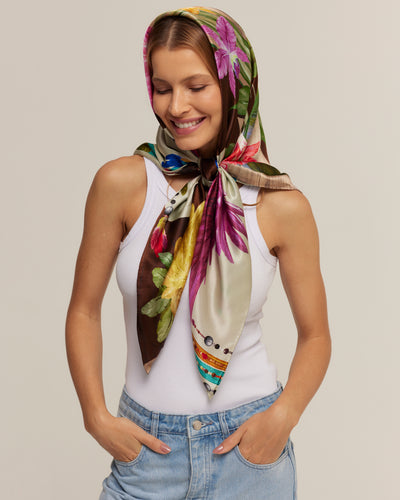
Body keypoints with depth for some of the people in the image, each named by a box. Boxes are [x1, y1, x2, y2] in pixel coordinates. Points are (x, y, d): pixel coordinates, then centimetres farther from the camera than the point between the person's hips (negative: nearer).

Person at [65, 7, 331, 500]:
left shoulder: (283, 208, -9)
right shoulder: (122, 184, -10)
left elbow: (315, 335, 1)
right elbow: (84, 310, 0)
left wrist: (283, 415, -13)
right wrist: (96, 415, -7)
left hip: (247, 443, 0)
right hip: (146, 443, 1)